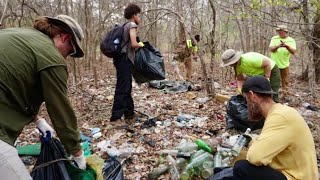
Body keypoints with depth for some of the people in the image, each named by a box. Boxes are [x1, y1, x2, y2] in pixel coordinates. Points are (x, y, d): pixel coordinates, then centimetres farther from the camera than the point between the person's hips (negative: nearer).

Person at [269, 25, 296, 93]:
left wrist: (287, 46, -32)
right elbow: (271, 49, -12)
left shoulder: (291, 40, -2)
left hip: (284, 64, 0)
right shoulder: (274, 39, 0)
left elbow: (293, 52, -14)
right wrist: (278, 46, -30)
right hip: (274, 64, 0)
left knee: (285, 82, 8)